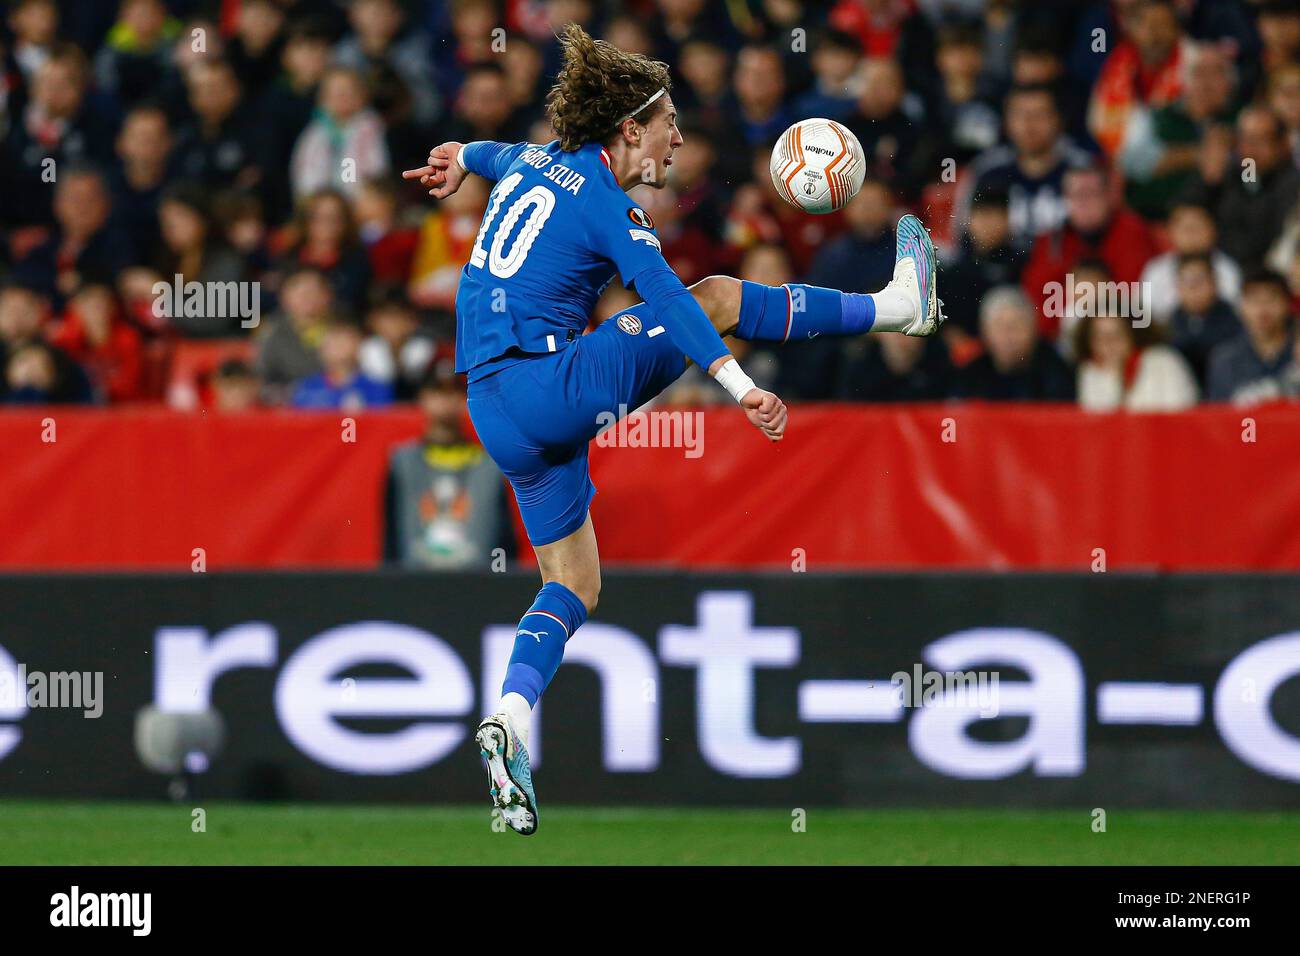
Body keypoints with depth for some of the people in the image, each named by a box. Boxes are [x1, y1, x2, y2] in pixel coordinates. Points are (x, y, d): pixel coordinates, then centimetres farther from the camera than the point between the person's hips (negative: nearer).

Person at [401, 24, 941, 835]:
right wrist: (741, 388, -31)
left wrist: (463, 157, 63)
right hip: (552, 383, -8)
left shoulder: (531, 167, 14)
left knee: (576, 585, 11)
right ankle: (896, 305, 13)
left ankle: (512, 716, -8)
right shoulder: (609, 208, -9)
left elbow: (496, 155, 39)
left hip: (496, 415, 8)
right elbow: (667, 300, -22)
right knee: (719, 298, 1)